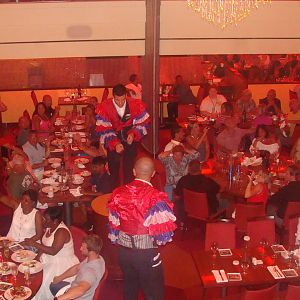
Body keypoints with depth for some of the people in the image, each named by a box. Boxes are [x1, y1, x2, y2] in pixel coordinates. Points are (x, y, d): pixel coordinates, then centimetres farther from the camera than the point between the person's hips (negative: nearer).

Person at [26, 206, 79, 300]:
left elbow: (53, 251, -26)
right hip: (49, 261, 9)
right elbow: (45, 245, 12)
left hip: (62, 265, -9)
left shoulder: (62, 231, -20)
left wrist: (34, 244, -23)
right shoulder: (49, 227, 6)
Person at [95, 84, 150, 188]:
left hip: (130, 139, 0)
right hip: (113, 142, 0)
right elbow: (103, 129, -17)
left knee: (129, 169, 3)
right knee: (113, 169, 7)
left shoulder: (135, 104, -16)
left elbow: (143, 122, -6)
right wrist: (115, 143, -30)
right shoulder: (104, 107, -19)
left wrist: (133, 133, -24)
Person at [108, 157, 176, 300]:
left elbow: (113, 225, 3)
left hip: (123, 250, 5)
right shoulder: (155, 197, -21)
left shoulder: (118, 193, -6)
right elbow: (163, 234, -20)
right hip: (146, 253, -4)